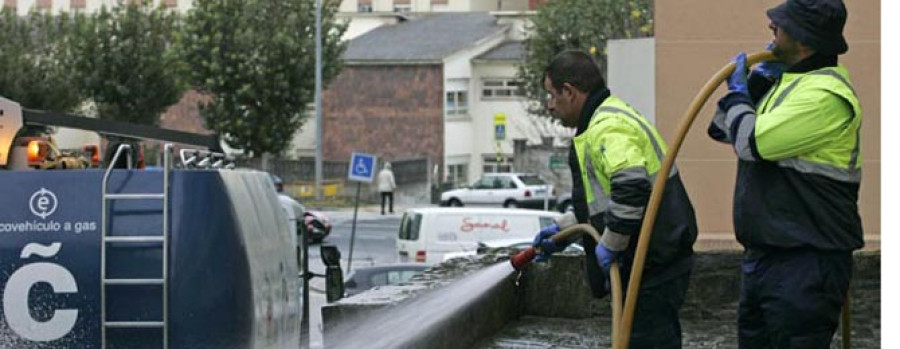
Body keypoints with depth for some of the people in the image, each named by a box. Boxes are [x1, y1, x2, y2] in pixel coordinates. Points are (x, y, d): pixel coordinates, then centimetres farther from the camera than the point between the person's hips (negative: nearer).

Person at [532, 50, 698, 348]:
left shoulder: (608, 126, -16)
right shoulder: (611, 118, 20)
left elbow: (632, 189, -31)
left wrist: (610, 245, -21)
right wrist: (563, 228, 27)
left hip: (653, 268, -11)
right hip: (655, 264, 11)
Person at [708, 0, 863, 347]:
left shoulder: (825, 94, -18)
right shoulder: (786, 80, 14)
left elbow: (751, 142, -22)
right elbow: (721, 130, 19)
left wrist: (738, 92, -3)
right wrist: (756, 83, 5)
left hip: (807, 263, -10)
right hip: (763, 255, 10)